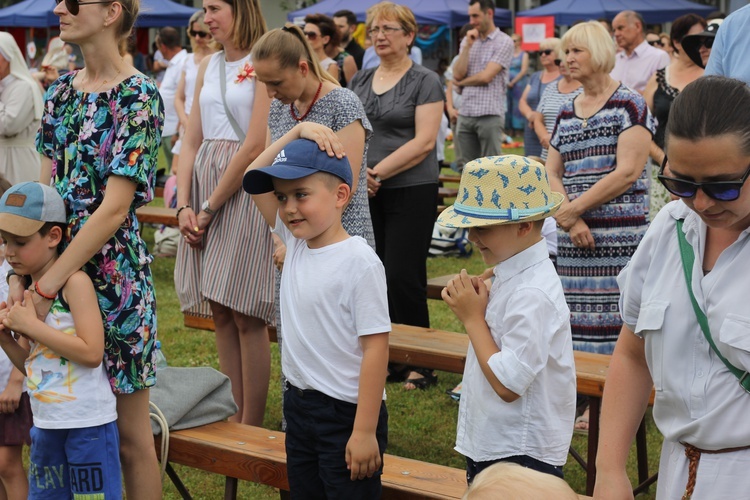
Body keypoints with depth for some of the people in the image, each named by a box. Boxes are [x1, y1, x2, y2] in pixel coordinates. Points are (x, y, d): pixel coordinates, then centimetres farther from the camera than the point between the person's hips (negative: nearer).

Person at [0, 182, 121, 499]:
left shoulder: (75, 282, -14)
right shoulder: (26, 290, 8)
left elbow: (92, 353, -24)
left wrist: (31, 325, -19)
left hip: (88, 424, -8)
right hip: (46, 423, 8)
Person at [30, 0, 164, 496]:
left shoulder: (138, 95, -13)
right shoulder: (62, 90, 8)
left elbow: (114, 207, -18)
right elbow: (45, 189, 7)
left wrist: (46, 287, -21)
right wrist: (22, 272, -4)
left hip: (112, 271, -6)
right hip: (58, 265, 6)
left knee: (130, 432, 4)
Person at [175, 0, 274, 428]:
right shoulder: (208, 66, 15)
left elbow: (255, 146, -14)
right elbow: (192, 142, 14)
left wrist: (210, 207, -10)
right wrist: (184, 205, 1)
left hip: (245, 188, -7)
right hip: (204, 180, 7)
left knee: (246, 316, -4)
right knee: (220, 312, 9)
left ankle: (252, 428, 5)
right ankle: (237, 419, 18)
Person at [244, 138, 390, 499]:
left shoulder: (359, 262, -20)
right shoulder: (295, 243, 2)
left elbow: (375, 348, -20)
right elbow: (254, 177, 10)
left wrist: (365, 432, -20)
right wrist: (297, 132, -2)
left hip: (346, 414, -8)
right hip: (299, 404, 8)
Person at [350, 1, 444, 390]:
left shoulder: (424, 82, -4)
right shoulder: (361, 81, 13)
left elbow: (424, 142, -13)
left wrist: (378, 172, -17)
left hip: (410, 191, -5)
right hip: (367, 193, 5)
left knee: (403, 277, -5)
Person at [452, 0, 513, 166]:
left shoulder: (504, 42, -4)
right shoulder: (468, 40, 13)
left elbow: (486, 76, -12)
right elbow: (457, 74, 3)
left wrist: (460, 82, 2)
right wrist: (468, 46, -4)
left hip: (490, 114, -6)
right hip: (465, 114, 6)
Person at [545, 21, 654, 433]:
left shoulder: (629, 104, -5)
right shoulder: (566, 112, 16)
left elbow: (628, 171, -13)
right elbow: (552, 172, 12)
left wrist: (571, 209, -11)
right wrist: (568, 219, -7)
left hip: (619, 234, -6)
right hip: (574, 234, 6)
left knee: (614, 317, -7)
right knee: (579, 316, 6)